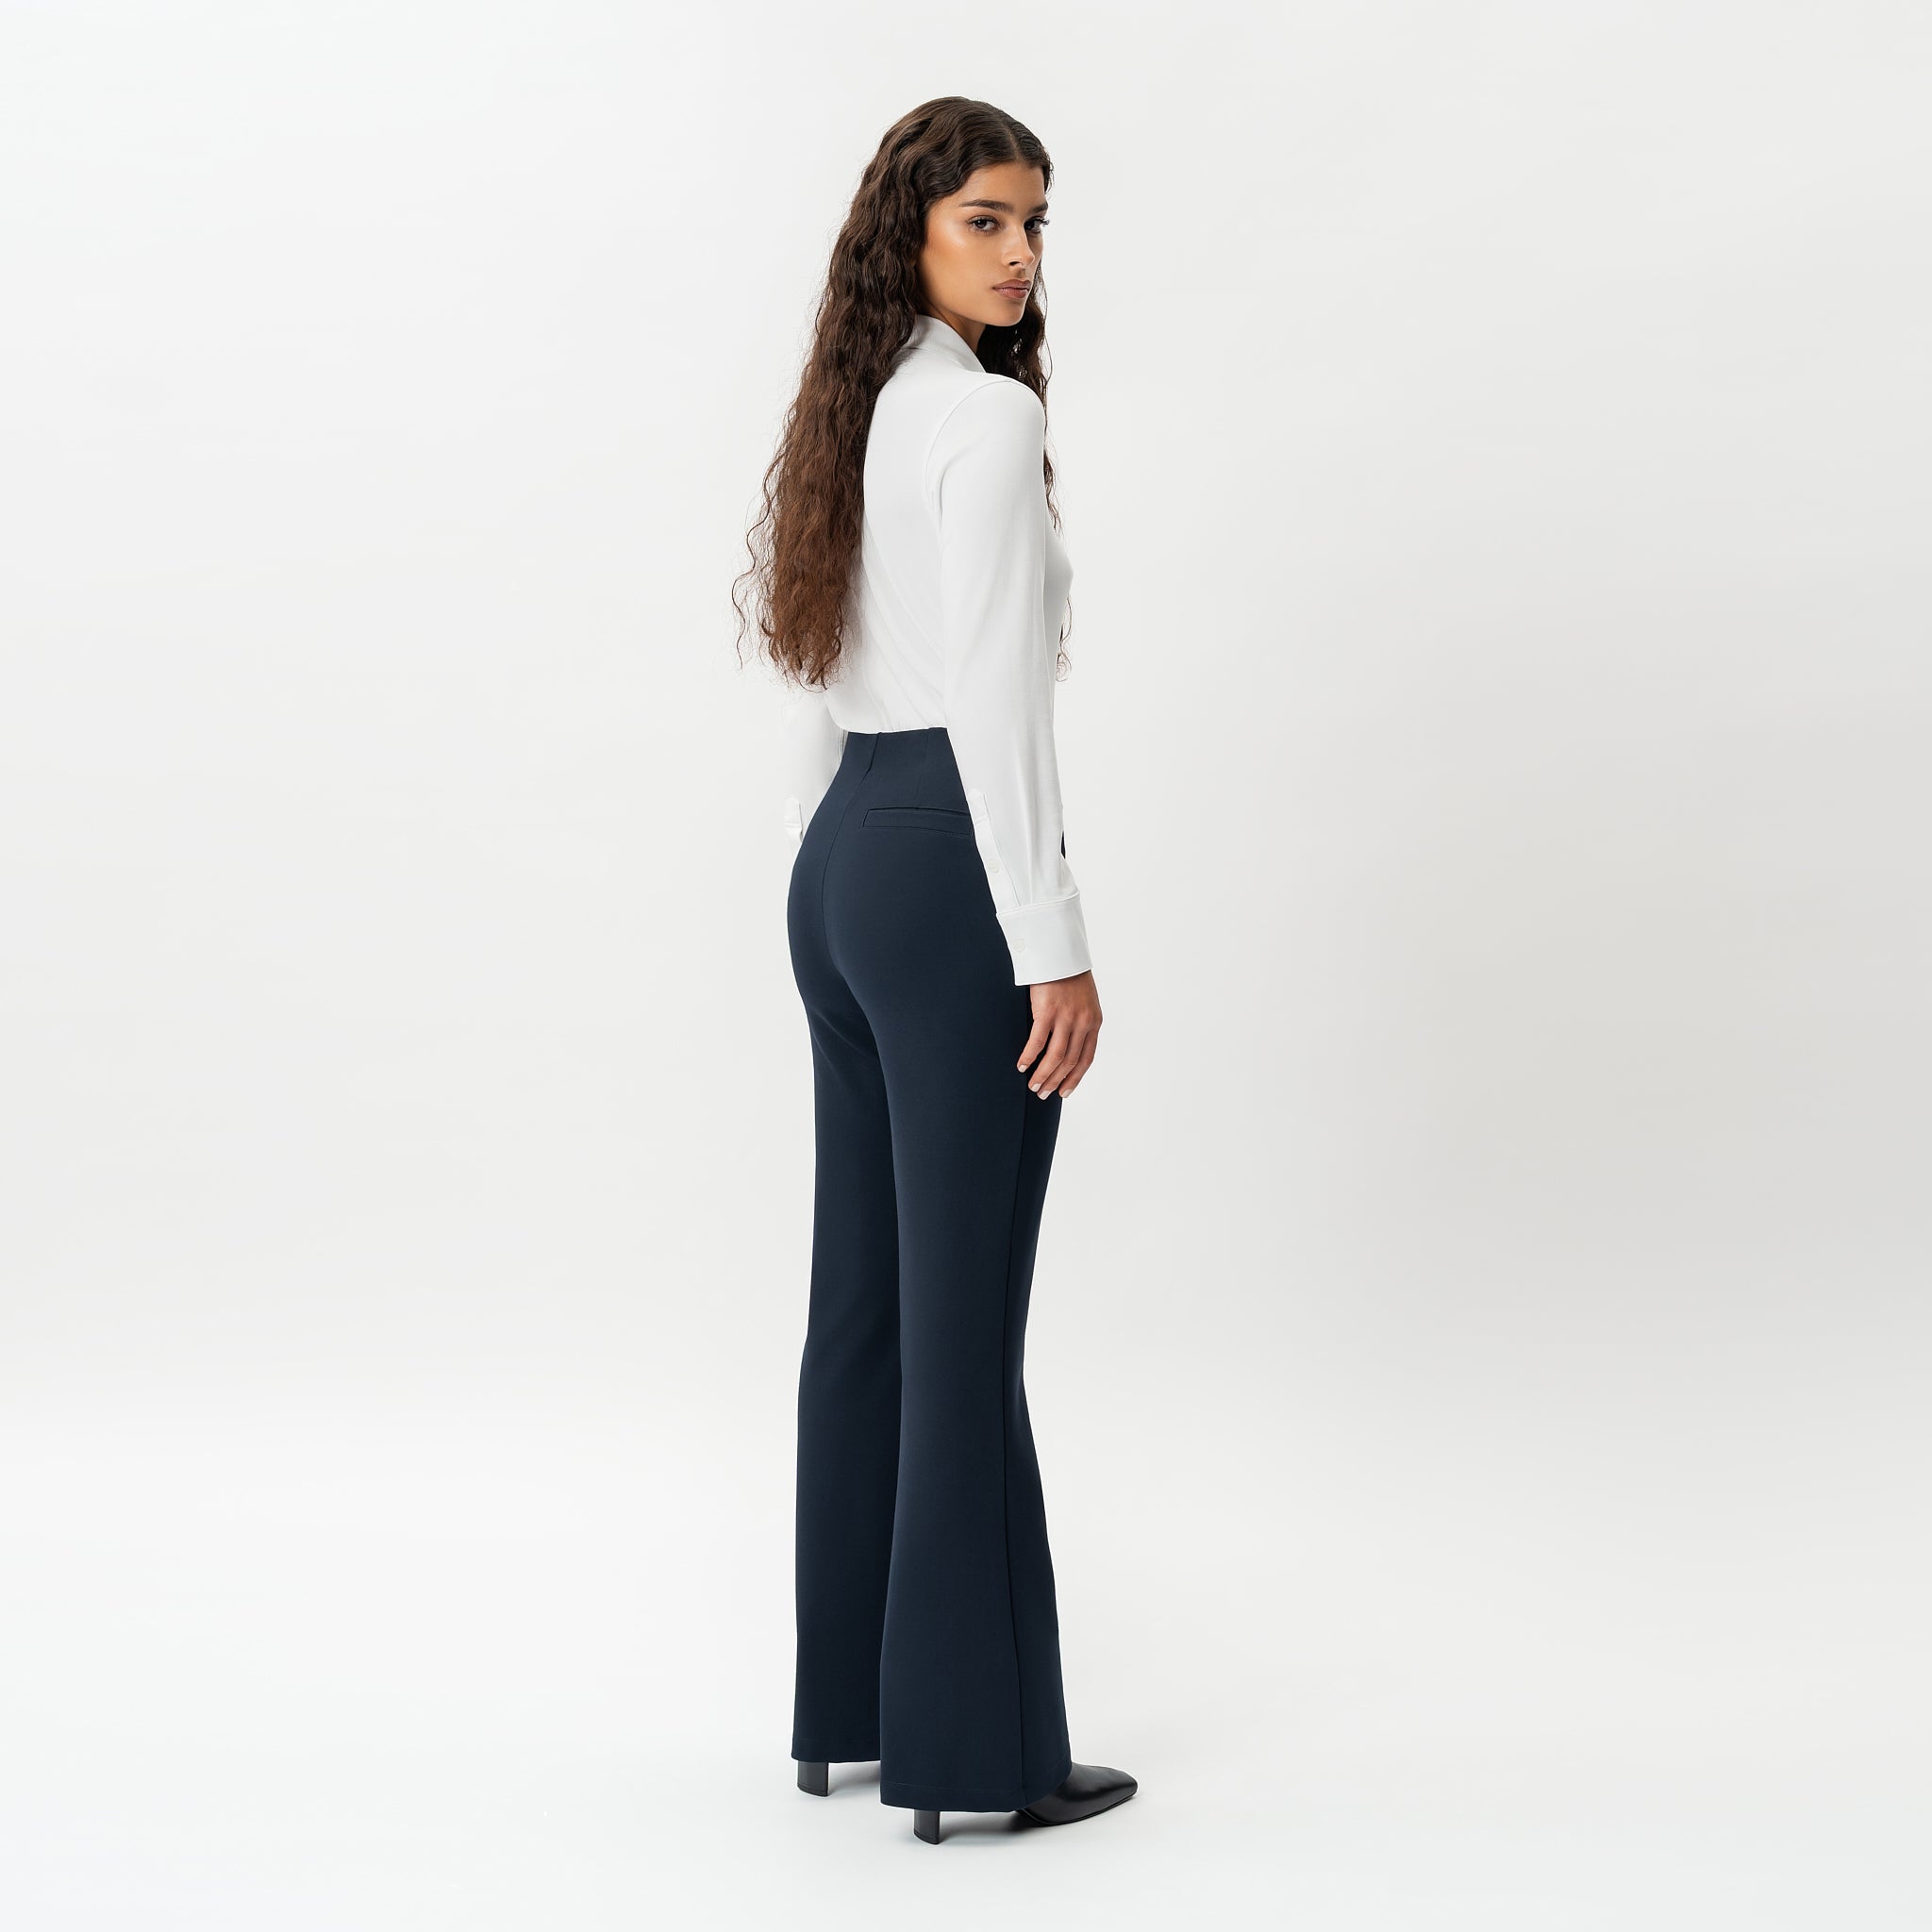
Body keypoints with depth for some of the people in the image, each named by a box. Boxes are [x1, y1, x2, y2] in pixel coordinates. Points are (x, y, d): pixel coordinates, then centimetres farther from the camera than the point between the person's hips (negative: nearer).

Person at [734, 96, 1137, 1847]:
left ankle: (848, 1705, 23)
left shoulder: (854, 412, 15)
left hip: (840, 866, 9)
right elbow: (995, 703, -19)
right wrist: (1055, 945, -18)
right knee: (964, 1324, -4)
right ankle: (974, 1746, 5)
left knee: (863, 1301, 13)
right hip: (952, 870, -9)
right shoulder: (989, 418, -12)